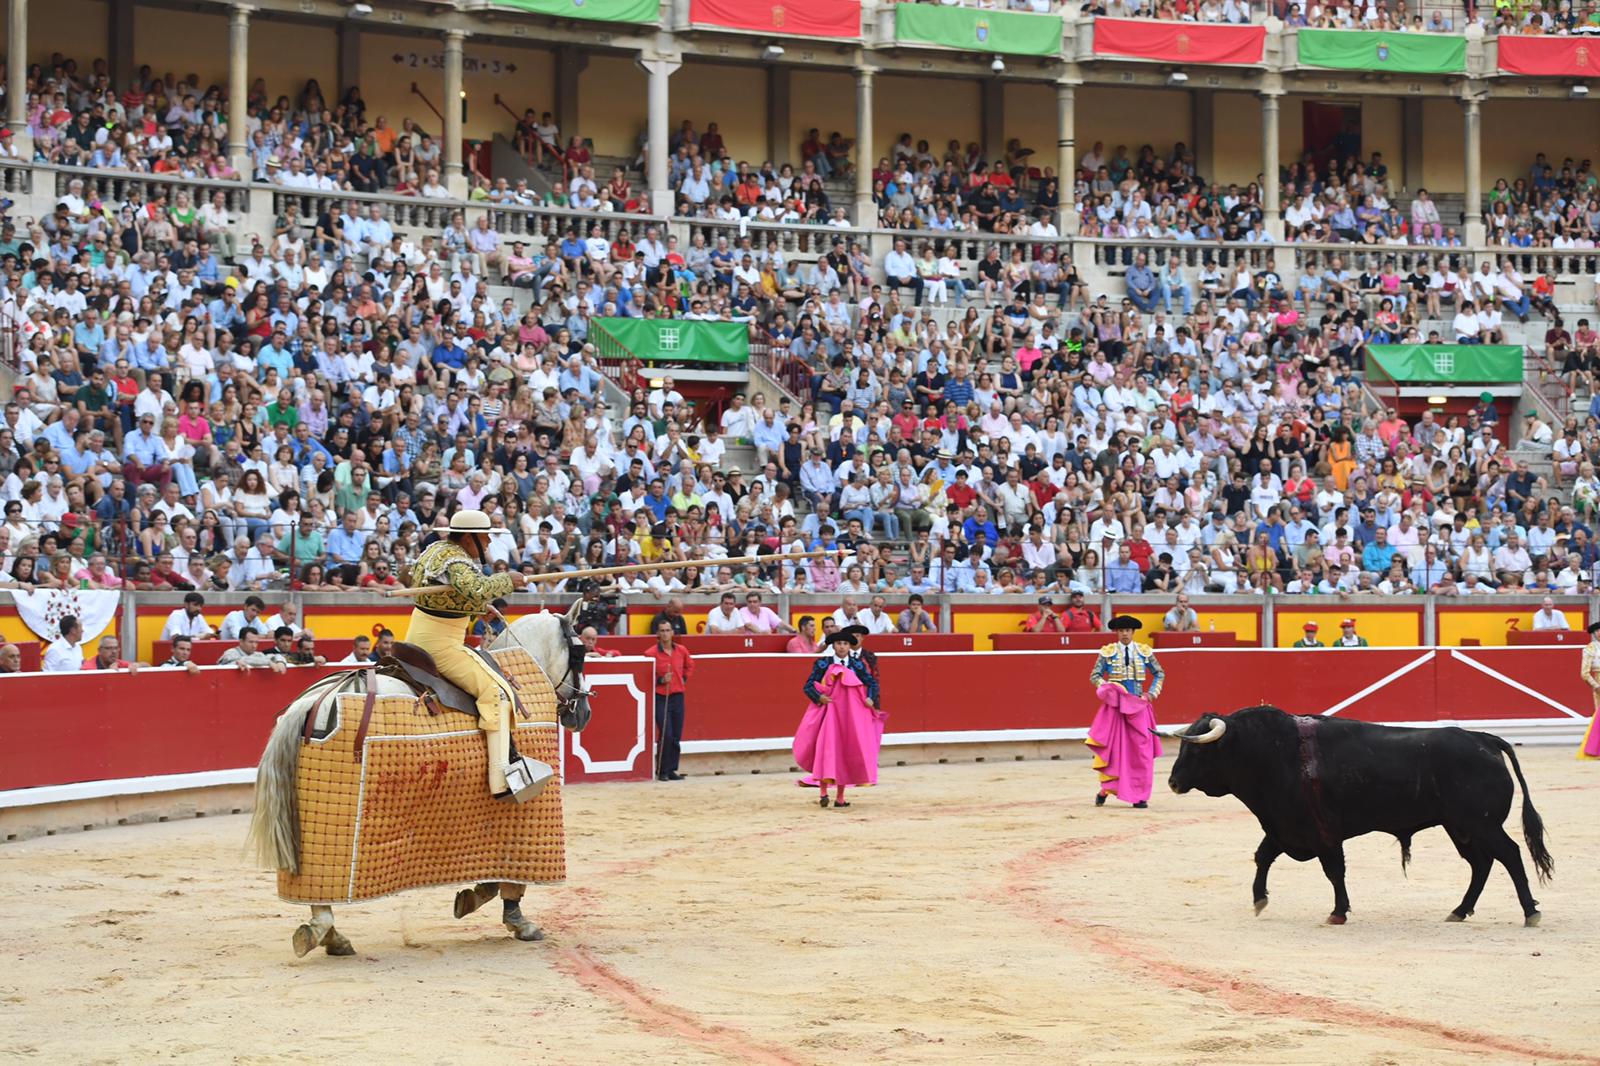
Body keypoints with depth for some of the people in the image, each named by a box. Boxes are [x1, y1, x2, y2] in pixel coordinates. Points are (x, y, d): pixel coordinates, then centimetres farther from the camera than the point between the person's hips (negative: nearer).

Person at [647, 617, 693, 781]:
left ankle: (672, 770, 14)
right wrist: (661, 680, -16)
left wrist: (684, 679, 11)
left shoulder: (681, 651, 4)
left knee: (677, 736, 5)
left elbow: (690, 666, 24)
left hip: (678, 696, 4)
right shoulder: (651, 653, -9)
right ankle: (662, 771, 0)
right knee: (666, 735, -11)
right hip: (660, 698, -4)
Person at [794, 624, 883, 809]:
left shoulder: (858, 665, 5)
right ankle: (823, 791, -7)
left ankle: (840, 796, 10)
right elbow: (808, 686, -1)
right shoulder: (822, 664, 0)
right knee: (826, 747, -12)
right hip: (828, 711, -2)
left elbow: (873, 683, 11)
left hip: (850, 714, 2)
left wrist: (870, 698, -7)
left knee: (846, 752, 4)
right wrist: (818, 697, -19)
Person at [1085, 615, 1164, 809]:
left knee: (1141, 750, -2)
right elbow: (1094, 676, 3)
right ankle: (1105, 789, 11)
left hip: (1138, 706, 1)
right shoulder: (1107, 652, 1)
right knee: (1112, 747, -2)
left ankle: (1139, 796, 3)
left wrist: (1152, 693, 3)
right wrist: (1106, 687, -15)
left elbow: (1159, 674, 16)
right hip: (1115, 705, -1)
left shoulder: (1145, 652, 5)